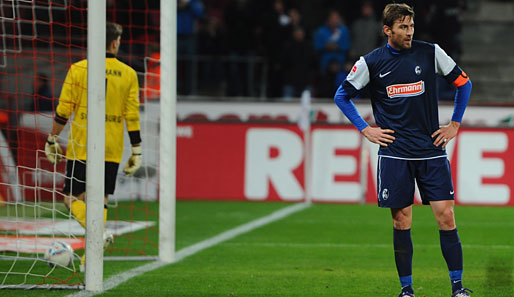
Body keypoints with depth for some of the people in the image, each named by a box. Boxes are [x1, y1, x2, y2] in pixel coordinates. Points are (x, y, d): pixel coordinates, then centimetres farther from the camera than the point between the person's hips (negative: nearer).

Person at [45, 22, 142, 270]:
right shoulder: (128, 74, 3)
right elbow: (132, 116, 2)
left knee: (73, 198, 3)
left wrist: (53, 140, 7)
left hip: (81, 147, -2)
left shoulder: (78, 69, -3)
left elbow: (64, 110, -3)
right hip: (112, 151, 2)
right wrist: (136, 151, 7)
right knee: (100, 200, 10)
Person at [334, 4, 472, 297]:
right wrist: (365, 129, 5)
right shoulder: (371, 62, 0)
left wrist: (455, 124, 9)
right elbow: (342, 96, 12)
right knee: (402, 222, 0)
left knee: (446, 216, -6)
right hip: (395, 153, 0)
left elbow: (463, 83, 13)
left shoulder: (431, 53, 1)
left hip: (432, 151, 0)